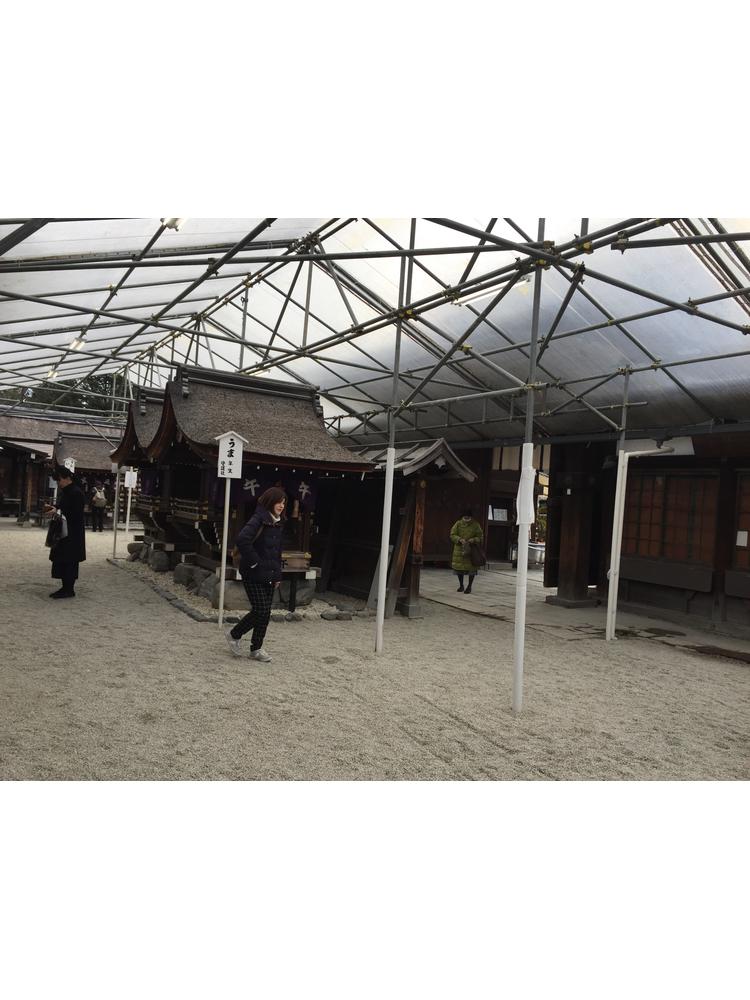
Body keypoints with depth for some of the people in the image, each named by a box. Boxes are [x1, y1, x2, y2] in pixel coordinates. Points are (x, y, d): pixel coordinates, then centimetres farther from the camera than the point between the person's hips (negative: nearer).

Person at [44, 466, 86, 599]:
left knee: (69, 561, -4)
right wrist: (52, 508, 4)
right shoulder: (63, 492, 14)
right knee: (61, 560, 10)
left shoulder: (76, 493, -15)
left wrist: (57, 511, -20)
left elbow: (75, 513, -20)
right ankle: (65, 587, 17)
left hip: (73, 533, -9)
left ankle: (69, 589, 2)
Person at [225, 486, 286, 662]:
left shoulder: (277, 524, 13)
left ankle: (256, 649, 20)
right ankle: (234, 635, 15)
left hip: (269, 575, 8)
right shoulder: (258, 520, -14)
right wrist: (254, 562, -21)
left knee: (265, 613, 9)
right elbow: (242, 540, -28)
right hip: (254, 575, -8)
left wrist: (278, 574, 14)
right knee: (260, 610, -7)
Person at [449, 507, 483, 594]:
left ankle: (469, 587, 14)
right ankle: (461, 585, 25)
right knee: (458, 567, 6)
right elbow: (452, 535, -1)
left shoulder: (475, 525, -3)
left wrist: (472, 540, -19)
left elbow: (479, 537, 0)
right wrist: (460, 540, -19)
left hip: (471, 550, -2)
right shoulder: (458, 524, 0)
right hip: (459, 549, 2)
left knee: (471, 568, -1)